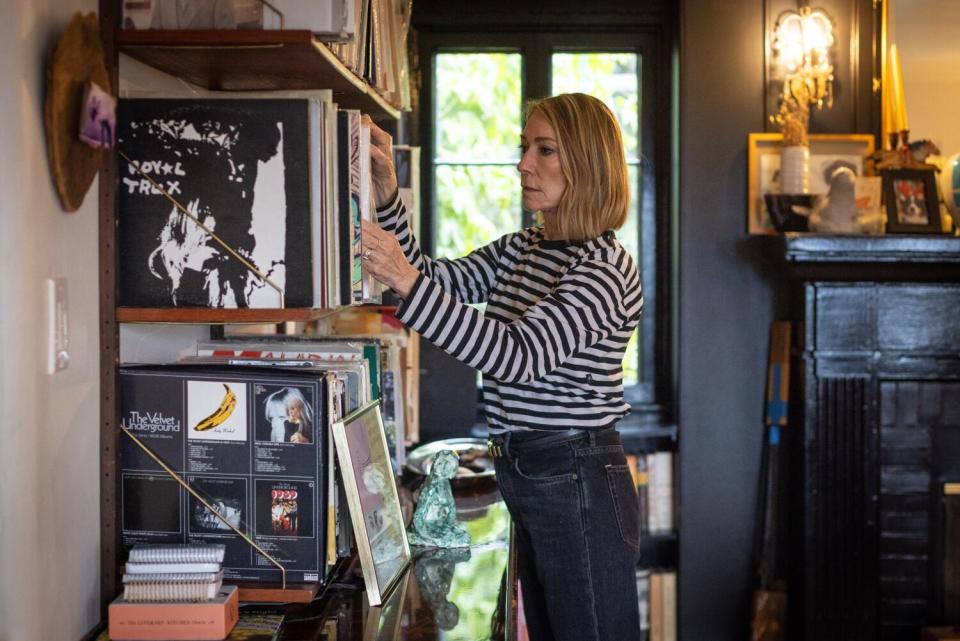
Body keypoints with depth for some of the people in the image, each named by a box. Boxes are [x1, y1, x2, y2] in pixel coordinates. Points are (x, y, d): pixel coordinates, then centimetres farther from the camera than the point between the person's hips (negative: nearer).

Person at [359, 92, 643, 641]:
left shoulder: (606, 268, -17)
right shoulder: (523, 250, 13)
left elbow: (517, 357, -29)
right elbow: (442, 280, 9)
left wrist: (407, 281, -36)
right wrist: (387, 193, -4)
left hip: (578, 483, -9)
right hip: (527, 474, 9)